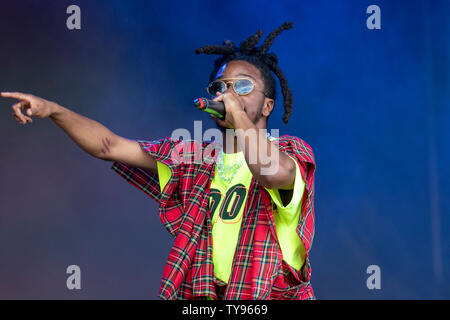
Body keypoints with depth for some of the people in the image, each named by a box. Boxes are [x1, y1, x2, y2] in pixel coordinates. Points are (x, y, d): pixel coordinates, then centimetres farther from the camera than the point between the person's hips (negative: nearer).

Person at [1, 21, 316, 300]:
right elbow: (109, 145, 6)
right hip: (201, 293, 3)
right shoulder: (194, 158, 11)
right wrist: (53, 109, -6)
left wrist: (237, 112, -14)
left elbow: (274, 170, -26)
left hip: (274, 293, -2)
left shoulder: (293, 150, -1)